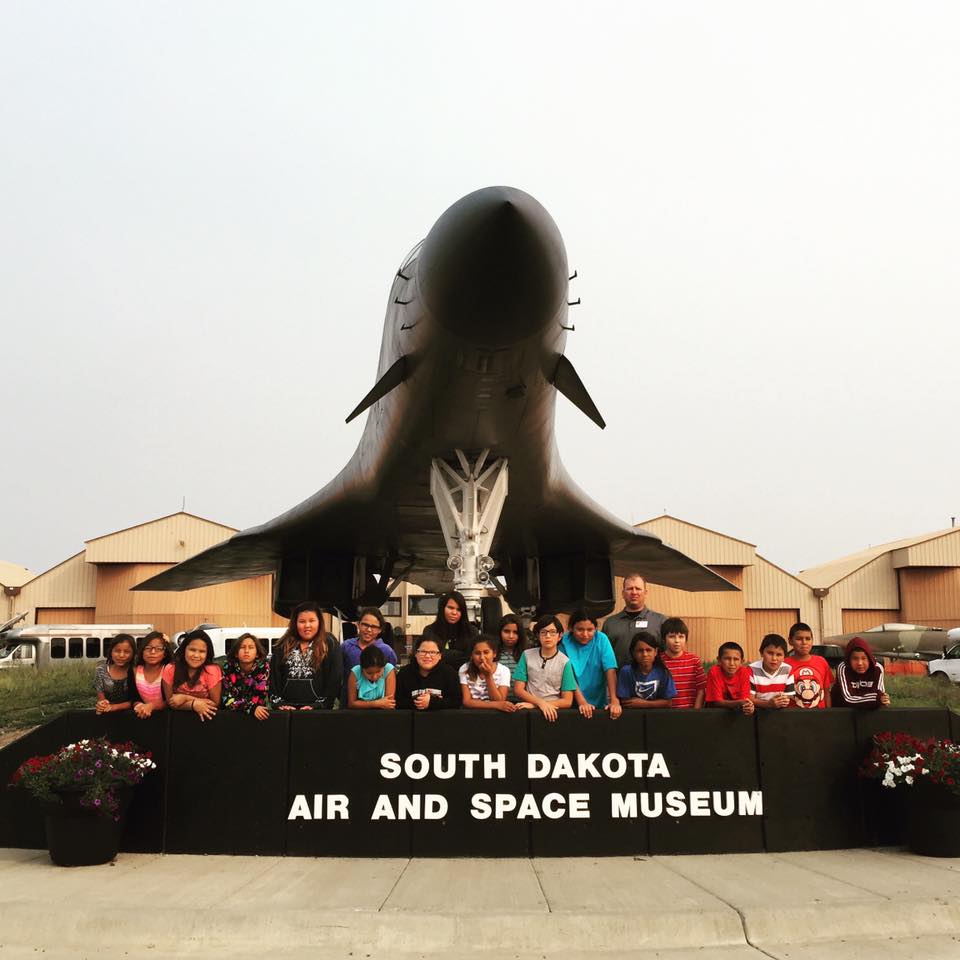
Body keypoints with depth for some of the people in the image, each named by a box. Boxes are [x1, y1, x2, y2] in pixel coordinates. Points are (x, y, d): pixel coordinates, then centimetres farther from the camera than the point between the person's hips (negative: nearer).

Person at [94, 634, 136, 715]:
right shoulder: (101, 669, -2)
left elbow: (135, 700, -7)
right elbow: (100, 697, 0)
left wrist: (114, 707, -19)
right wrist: (102, 705, -20)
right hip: (106, 714, 1)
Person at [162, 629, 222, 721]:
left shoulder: (212, 671, -14)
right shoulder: (170, 669, -8)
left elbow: (214, 704, -9)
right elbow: (171, 703, -4)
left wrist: (185, 698, -15)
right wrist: (194, 704, -19)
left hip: (203, 717, -2)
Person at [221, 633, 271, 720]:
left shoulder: (263, 666, -9)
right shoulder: (228, 667, -7)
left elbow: (259, 698, -13)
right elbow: (227, 699, -15)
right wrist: (251, 708, -26)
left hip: (257, 713, 0)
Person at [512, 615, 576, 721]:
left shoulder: (565, 662, 0)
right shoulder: (527, 655, 5)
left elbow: (567, 701, -1)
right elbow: (518, 690, 3)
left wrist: (533, 705, -9)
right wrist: (541, 703, -13)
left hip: (554, 710, -2)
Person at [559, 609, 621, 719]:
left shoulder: (601, 639, -3)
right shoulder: (565, 642, -7)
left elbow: (610, 670, -9)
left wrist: (614, 701, -18)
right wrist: (582, 702, -17)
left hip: (599, 704, 1)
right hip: (573, 704, -1)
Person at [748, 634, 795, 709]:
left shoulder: (787, 670, -1)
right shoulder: (752, 670, -9)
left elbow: (790, 697, 1)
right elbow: (750, 699, -12)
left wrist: (785, 701, -21)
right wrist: (769, 704, -27)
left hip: (781, 711, 4)